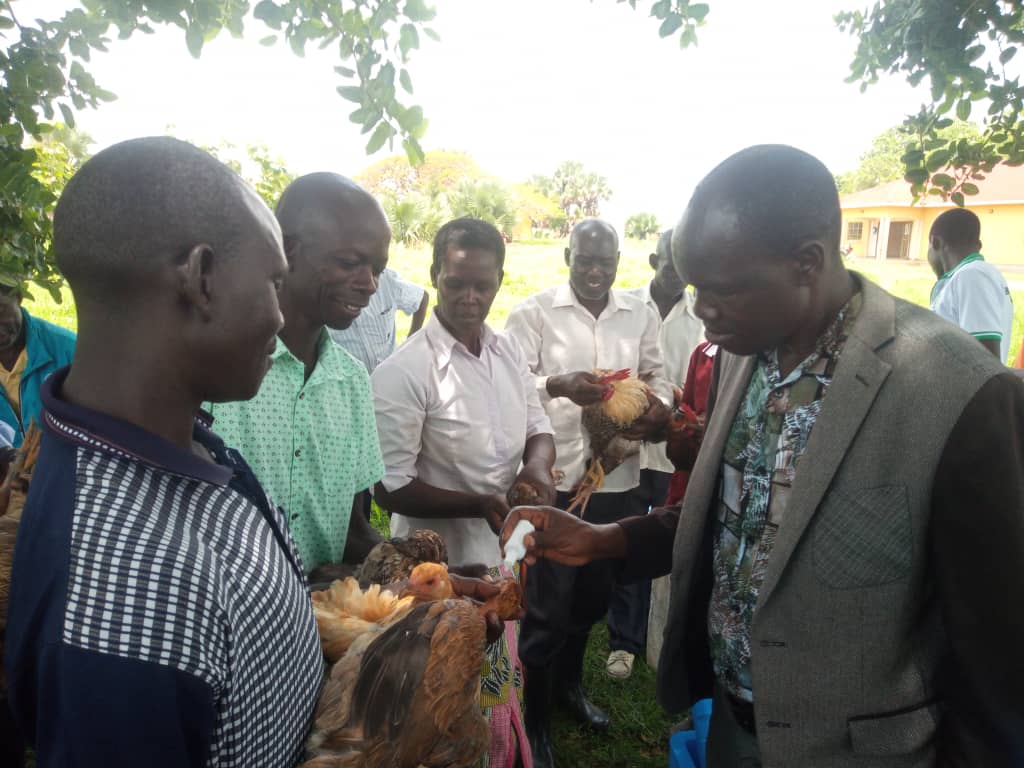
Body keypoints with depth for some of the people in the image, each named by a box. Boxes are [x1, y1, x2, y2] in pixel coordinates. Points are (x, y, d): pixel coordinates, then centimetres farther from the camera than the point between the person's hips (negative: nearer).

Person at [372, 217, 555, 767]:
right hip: (445, 568, -6)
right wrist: (480, 505, -26)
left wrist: (537, 463, -11)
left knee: (502, 690, 24)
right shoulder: (403, 372, -20)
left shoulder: (508, 350, 1)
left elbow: (537, 426, 10)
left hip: (505, 555, 6)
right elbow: (391, 489, -18)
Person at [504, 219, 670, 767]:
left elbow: (656, 375, 12)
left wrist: (660, 406, -9)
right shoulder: (534, 312, -6)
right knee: (546, 604, 5)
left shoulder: (640, 314, 7)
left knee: (595, 592, 21)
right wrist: (556, 386, -31)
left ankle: (568, 681, 47)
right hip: (553, 478, -5)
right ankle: (534, 718, 27)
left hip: (616, 477, 5)